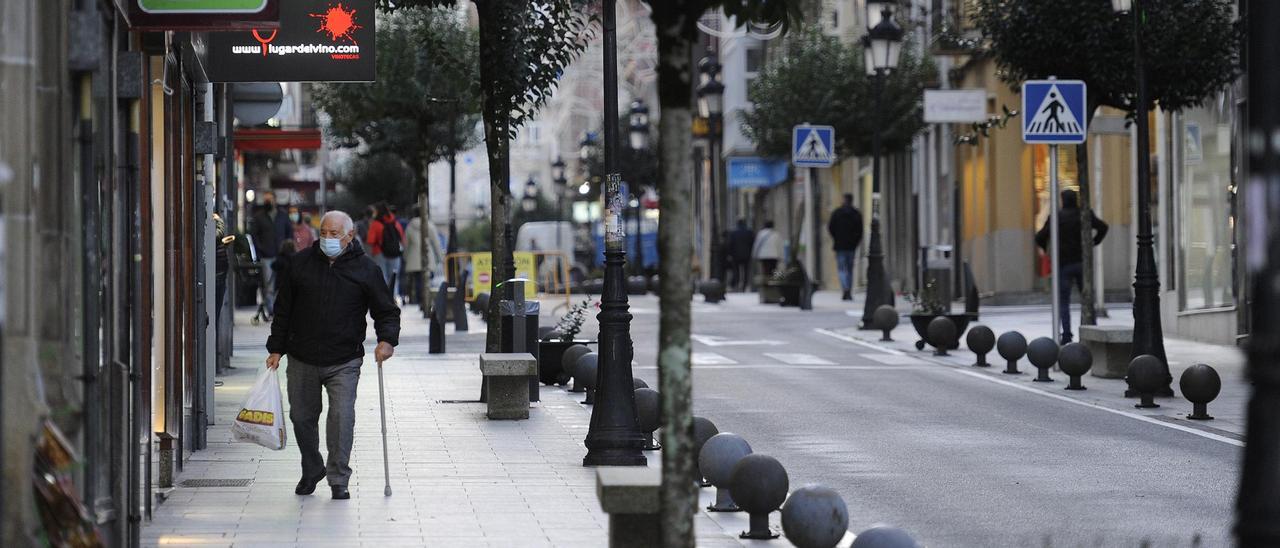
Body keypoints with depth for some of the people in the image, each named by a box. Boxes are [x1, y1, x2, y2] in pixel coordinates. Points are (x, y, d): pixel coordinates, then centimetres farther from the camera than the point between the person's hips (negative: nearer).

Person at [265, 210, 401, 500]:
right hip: (301, 360, 3)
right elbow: (283, 309, 10)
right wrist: (276, 349, 7)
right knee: (302, 417, 11)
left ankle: (338, 480, -4)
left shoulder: (366, 269, -2)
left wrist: (387, 339, -15)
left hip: (343, 362, -3)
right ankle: (311, 471, 32)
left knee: (342, 417, -14)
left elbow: (387, 310, 4)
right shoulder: (301, 262, 4)